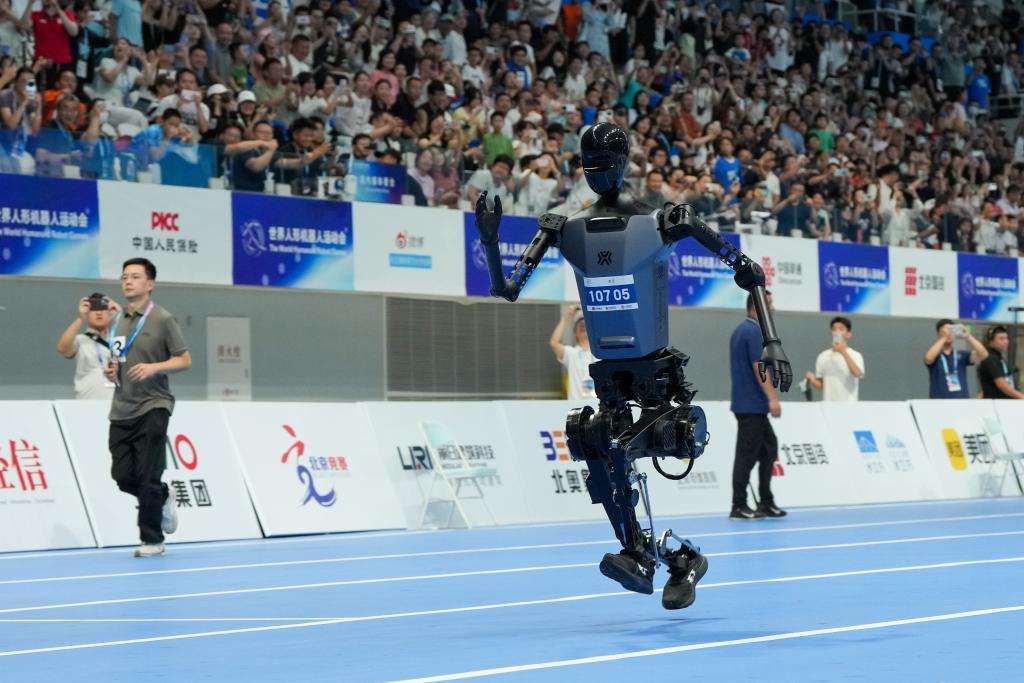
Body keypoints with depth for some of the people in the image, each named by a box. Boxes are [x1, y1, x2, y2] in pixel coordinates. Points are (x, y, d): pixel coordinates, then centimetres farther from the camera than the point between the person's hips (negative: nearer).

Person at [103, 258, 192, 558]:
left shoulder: (162, 319, -6)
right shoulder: (117, 321, 13)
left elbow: (185, 359, -6)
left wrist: (153, 367, -21)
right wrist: (111, 370, 3)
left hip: (152, 408, -6)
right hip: (121, 410, 6)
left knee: (147, 477, -6)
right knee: (123, 476, 4)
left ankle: (152, 541, 6)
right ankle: (163, 499, 33)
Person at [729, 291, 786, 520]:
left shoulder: (741, 330, 15)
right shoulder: (754, 332, -15)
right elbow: (759, 367, -22)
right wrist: (772, 398, -24)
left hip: (751, 405, 10)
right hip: (752, 405, -10)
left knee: (769, 449, 12)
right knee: (746, 456, -5)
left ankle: (766, 503, 13)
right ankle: (739, 507, -2)